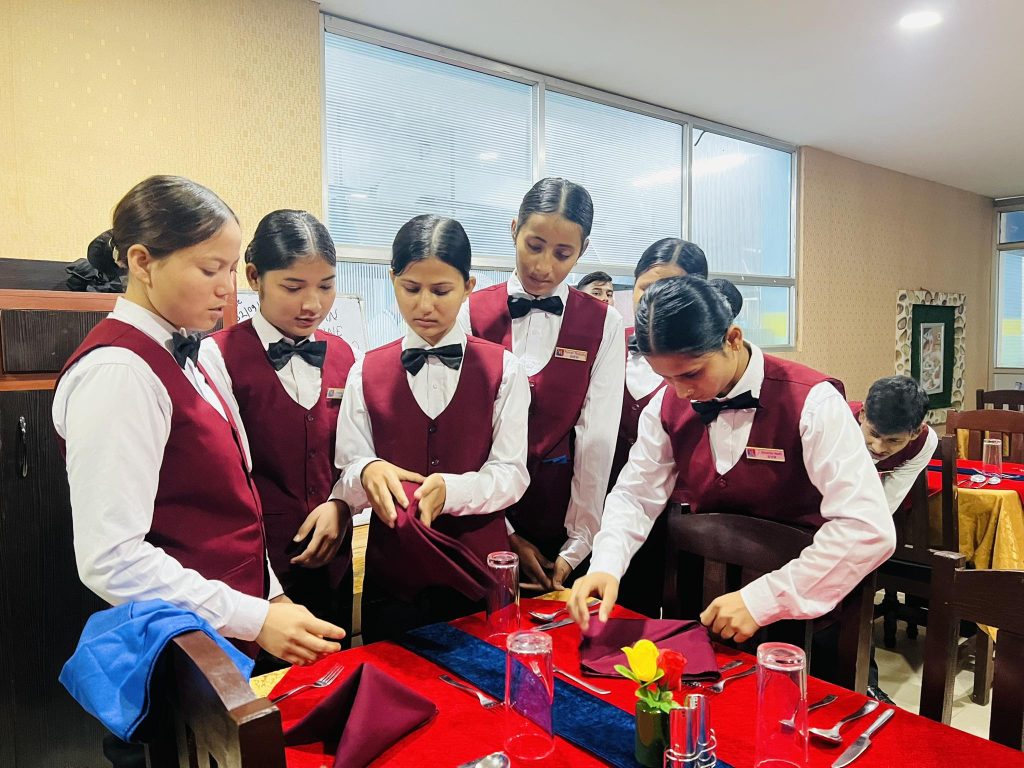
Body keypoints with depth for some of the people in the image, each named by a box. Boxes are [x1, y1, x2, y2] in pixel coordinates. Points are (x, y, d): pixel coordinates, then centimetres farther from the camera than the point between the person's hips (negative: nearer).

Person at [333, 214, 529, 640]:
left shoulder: (503, 370, -1)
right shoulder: (366, 373, 2)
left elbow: (511, 474, -7)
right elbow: (347, 476, -2)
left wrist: (449, 489, -25)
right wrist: (368, 473, -25)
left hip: (479, 569, 0)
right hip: (391, 571, 1)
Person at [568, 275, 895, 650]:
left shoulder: (811, 403, -18)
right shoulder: (668, 405, -3)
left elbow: (869, 530, -23)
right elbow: (635, 497, 3)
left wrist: (762, 599, -25)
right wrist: (605, 566, -16)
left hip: (798, 612, -3)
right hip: (705, 606, 3)